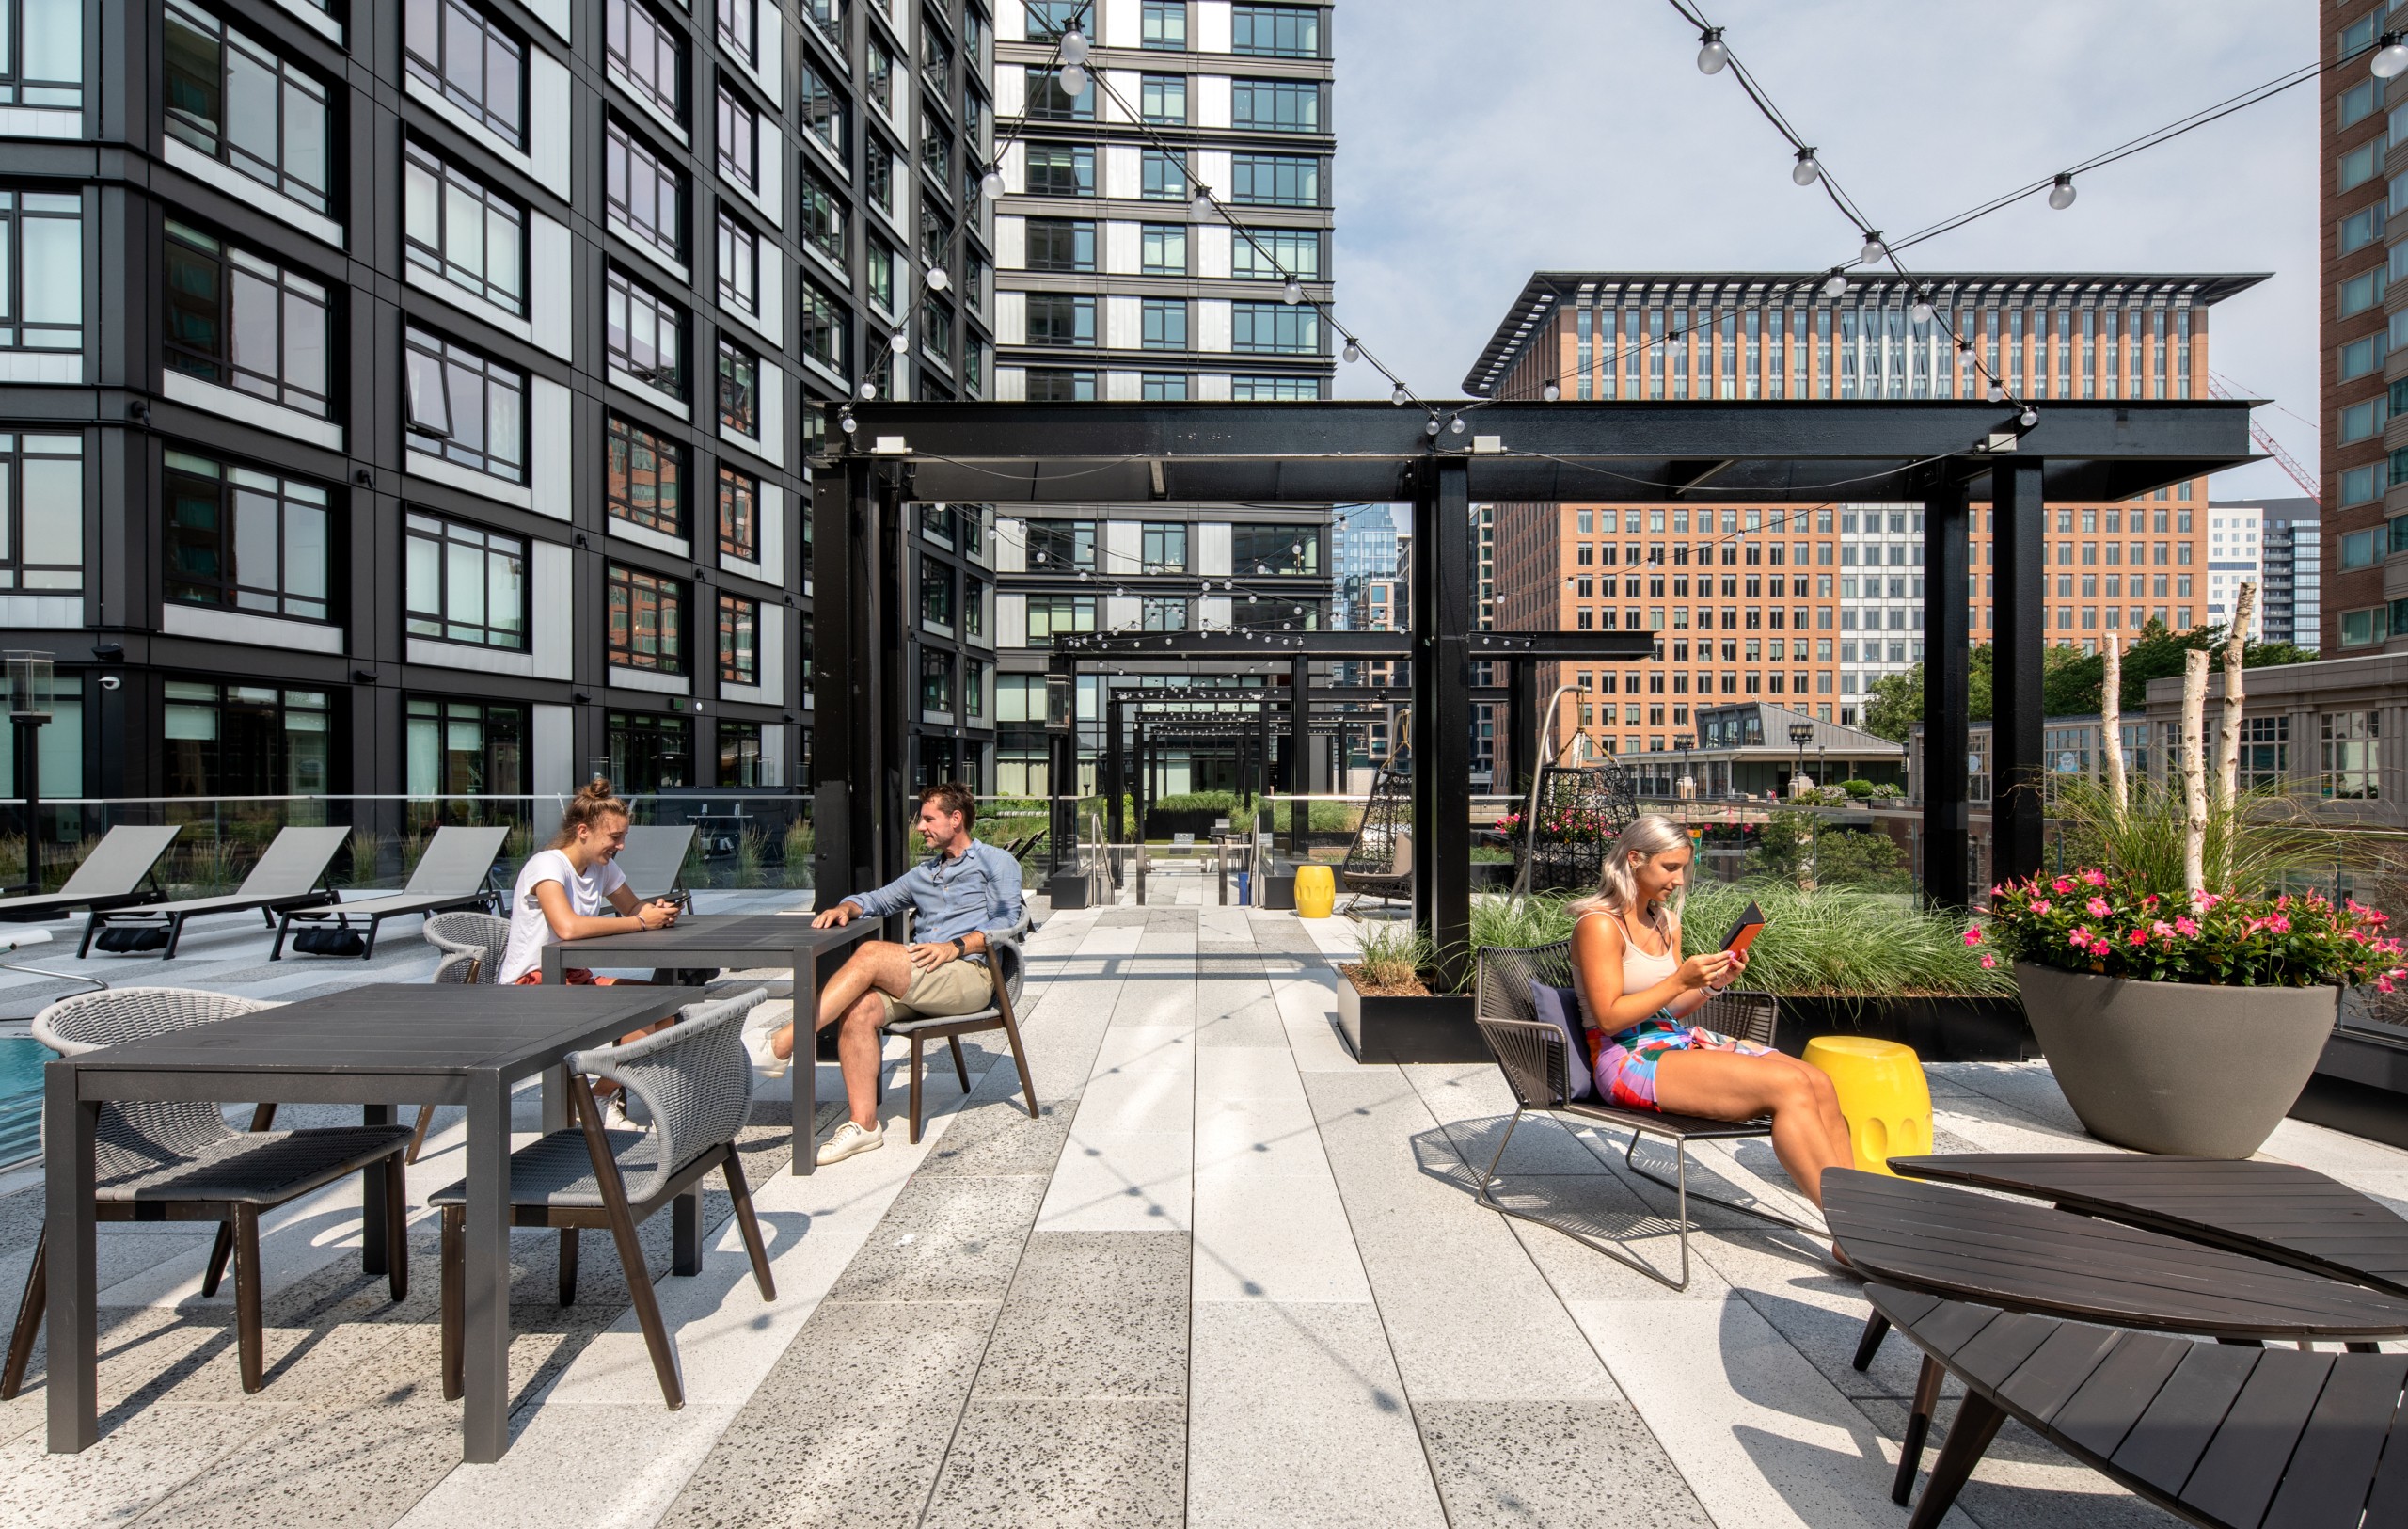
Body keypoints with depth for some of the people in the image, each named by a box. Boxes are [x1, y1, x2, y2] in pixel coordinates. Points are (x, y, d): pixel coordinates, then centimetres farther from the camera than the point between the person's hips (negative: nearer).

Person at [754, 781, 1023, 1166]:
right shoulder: (924, 873, 33)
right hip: (919, 978, 7)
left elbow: (1006, 923, -3)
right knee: (857, 1010, -24)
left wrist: (956, 946, -17)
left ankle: (781, 1046, -24)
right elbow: (877, 900, 34)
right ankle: (864, 1124, -21)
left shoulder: (996, 863, 10)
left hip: (970, 975, -6)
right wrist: (846, 907, 10)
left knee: (870, 953, -26)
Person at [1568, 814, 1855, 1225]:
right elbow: (1609, 1018, -14)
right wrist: (1681, 980, -19)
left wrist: (1713, 984, 0)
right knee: (1789, 1087, -23)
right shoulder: (1599, 925, -9)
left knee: (1818, 1082, -13)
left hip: (1679, 1039, 8)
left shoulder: (1667, 921, 17)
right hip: (1629, 1060, -8)